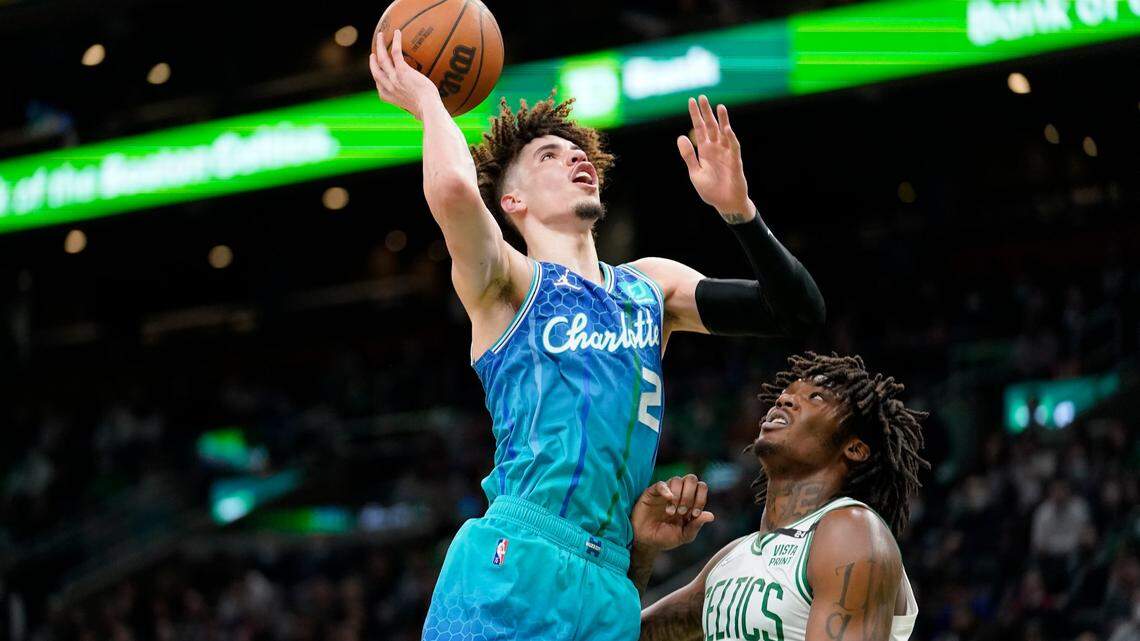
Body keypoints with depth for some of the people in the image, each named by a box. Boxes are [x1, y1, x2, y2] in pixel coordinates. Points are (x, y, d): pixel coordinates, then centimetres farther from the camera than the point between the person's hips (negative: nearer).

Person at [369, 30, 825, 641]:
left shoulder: (651, 285, 21)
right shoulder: (508, 284, 4)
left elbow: (799, 312, 15)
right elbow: (452, 189, -19)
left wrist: (737, 209, 2)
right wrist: (427, 99, 0)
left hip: (609, 587, 6)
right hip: (511, 564, -6)